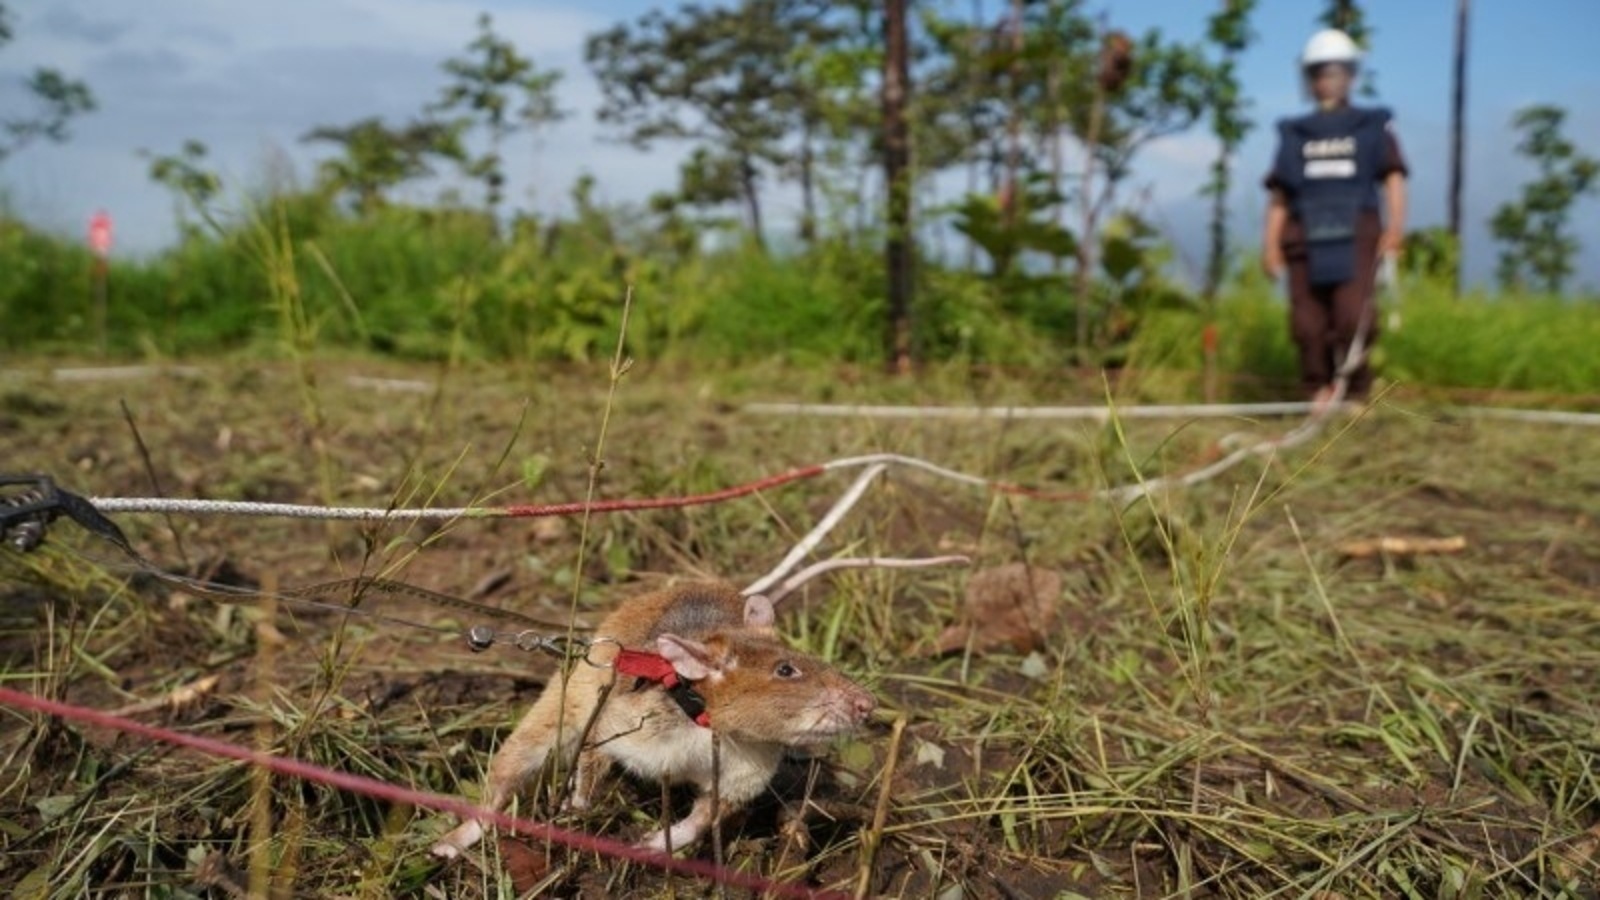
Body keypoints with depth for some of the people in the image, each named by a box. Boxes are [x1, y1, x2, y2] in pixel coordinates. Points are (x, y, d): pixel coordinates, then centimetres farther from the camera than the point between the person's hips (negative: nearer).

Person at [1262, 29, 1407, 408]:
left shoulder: (1373, 127, 14)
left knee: (1353, 315, -18)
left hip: (1357, 233, -2)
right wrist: (1270, 242, 3)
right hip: (1307, 235, 2)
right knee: (1308, 322, -6)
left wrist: (1396, 225, -11)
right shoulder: (1295, 134, 19)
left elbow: (1394, 179, 4)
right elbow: (1280, 195, 15)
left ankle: (1355, 390, -1)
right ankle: (1319, 391, 9)